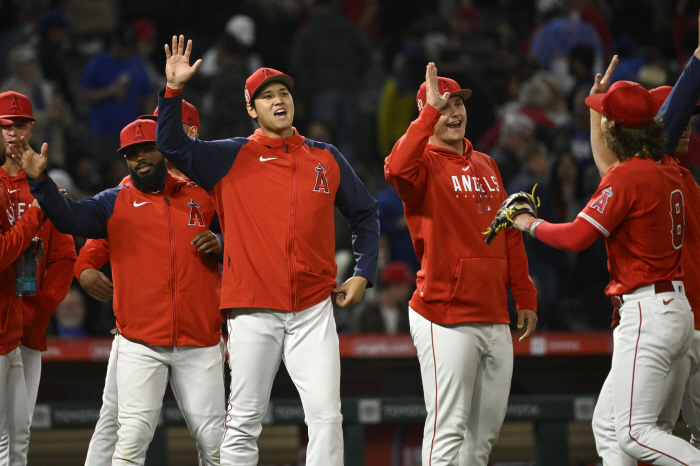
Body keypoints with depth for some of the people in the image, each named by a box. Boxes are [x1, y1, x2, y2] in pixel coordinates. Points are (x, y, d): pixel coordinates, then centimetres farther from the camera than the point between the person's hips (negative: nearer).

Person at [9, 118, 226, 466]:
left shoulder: (202, 199, 12)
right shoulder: (115, 203, 8)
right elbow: (69, 217, -9)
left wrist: (220, 247, -2)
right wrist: (39, 181, -25)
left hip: (200, 345, 1)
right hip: (140, 344, -1)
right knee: (132, 437, -10)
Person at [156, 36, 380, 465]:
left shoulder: (326, 158, 12)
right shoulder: (231, 158, 5)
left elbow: (365, 213, 22)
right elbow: (172, 145, -6)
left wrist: (363, 274, 12)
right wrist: (174, 89, -18)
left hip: (314, 311, 2)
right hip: (254, 311, -2)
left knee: (327, 416, -7)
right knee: (245, 422, 1)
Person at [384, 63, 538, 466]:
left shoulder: (486, 165, 18)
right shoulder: (424, 163, -3)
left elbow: (510, 235, 21)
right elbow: (397, 168, -29)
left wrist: (525, 297, 17)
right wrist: (431, 111, -27)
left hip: (495, 319, 7)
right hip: (447, 320, -7)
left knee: (487, 429, 10)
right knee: (449, 428, -11)